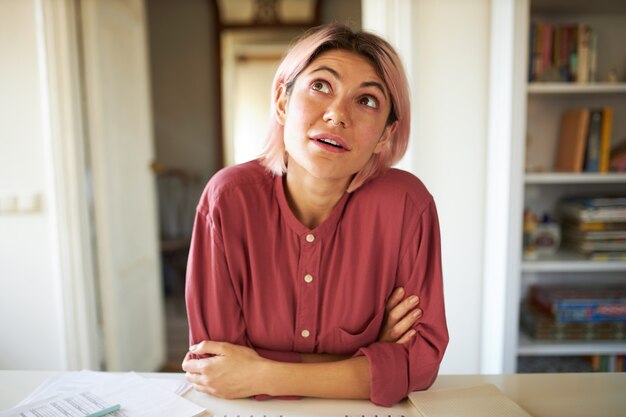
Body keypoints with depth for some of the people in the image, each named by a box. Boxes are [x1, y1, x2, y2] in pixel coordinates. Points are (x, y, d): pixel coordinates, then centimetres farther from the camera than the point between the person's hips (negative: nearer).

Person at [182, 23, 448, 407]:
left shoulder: (406, 203, -18)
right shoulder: (230, 198, -17)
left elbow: (421, 355, -13)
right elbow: (211, 358, -15)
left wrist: (264, 377, -19)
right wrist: (370, 358, -16)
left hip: (373, 407, 1)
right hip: (255, 412, 0)